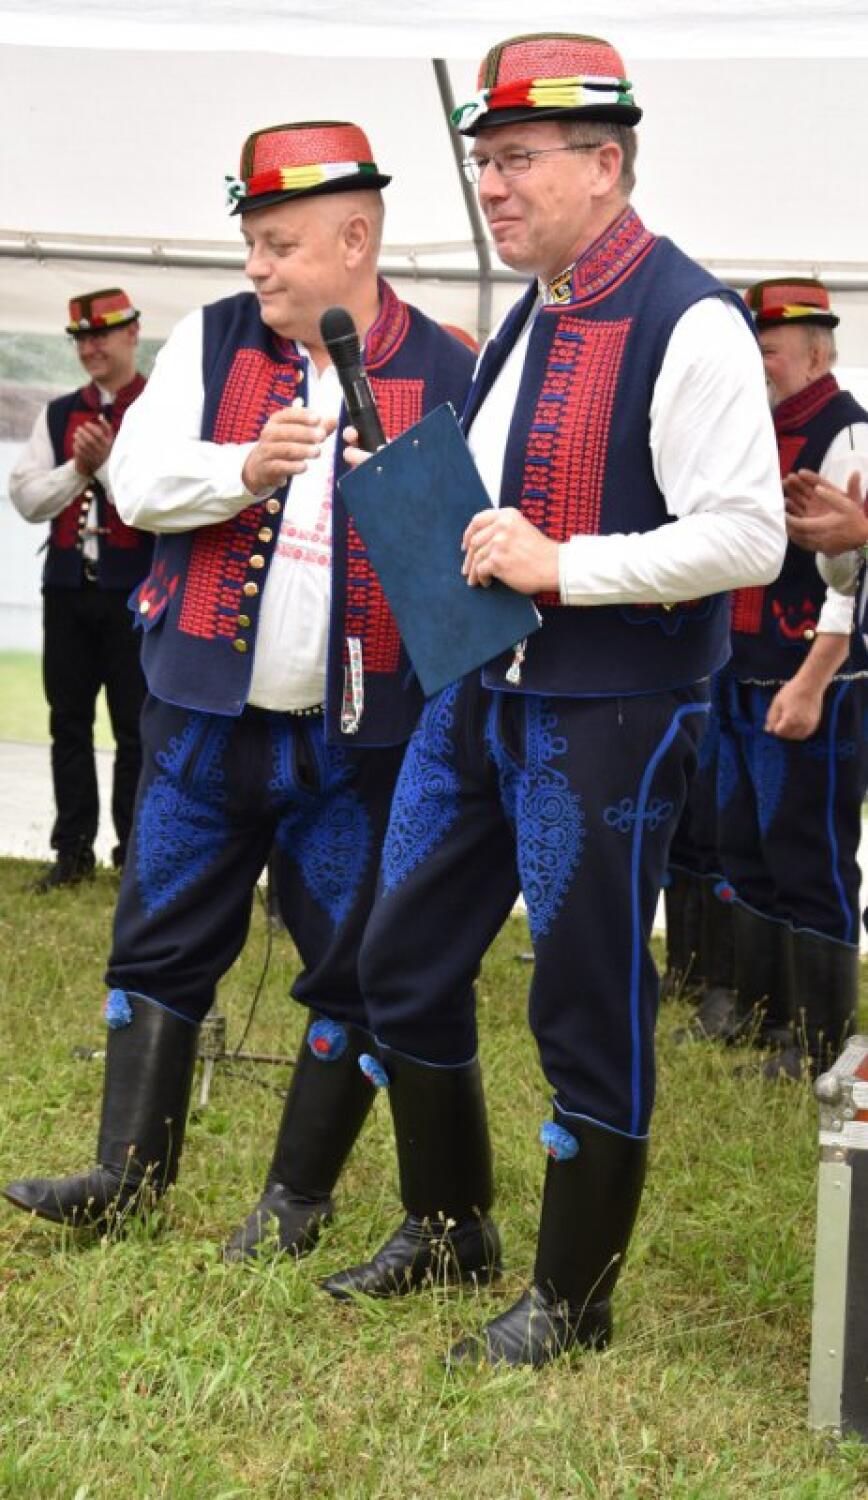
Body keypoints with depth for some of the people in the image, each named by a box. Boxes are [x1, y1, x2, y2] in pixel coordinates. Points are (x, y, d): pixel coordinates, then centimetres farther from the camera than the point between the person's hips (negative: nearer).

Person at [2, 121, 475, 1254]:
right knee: (160, 944, 9)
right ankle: (132, 1169, 21)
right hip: (206, 719, 3)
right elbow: (136, 481, -3)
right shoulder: (213, 342, 5)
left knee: (350, 968, 5)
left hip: (360, 735, -2)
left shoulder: (445, 372, -3)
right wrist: (245, 469, -19)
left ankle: (300, 1193, 19)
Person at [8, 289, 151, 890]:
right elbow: (26, 498, 4)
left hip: (135, 591, -5)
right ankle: (74, 851, 17)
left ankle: (136, 856, 11)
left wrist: (107, 462, -18)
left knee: (135, 729, 2)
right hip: (67, 586, 5)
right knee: (69, 724, 9)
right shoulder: (59, 414, 10)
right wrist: (78, 469, -10)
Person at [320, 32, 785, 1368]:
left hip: (608, 719, -9)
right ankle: (448, 1228, 34)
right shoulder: (527, 322, 13)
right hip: (479, 693, 9)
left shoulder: (687, 326, -15)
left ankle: (572, 1299, 18)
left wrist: (560, 567, -23)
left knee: (587, 1007, 2)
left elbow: (746, 539, -21)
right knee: (403, 962, 15)